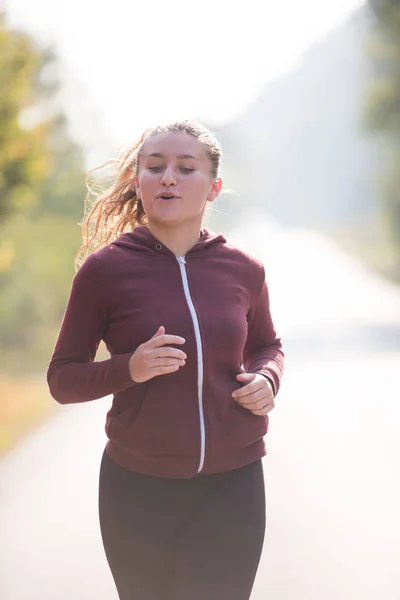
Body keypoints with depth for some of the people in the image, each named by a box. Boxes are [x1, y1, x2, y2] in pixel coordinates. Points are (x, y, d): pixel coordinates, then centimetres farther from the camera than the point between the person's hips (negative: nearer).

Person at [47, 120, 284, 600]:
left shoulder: (243, 271, 0)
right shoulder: (105, 270, -8)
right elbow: (63, 379, -2)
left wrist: (267, 380, -3)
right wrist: (129, 369, -21)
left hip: (232, 487, 2)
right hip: (139, 488, -1)